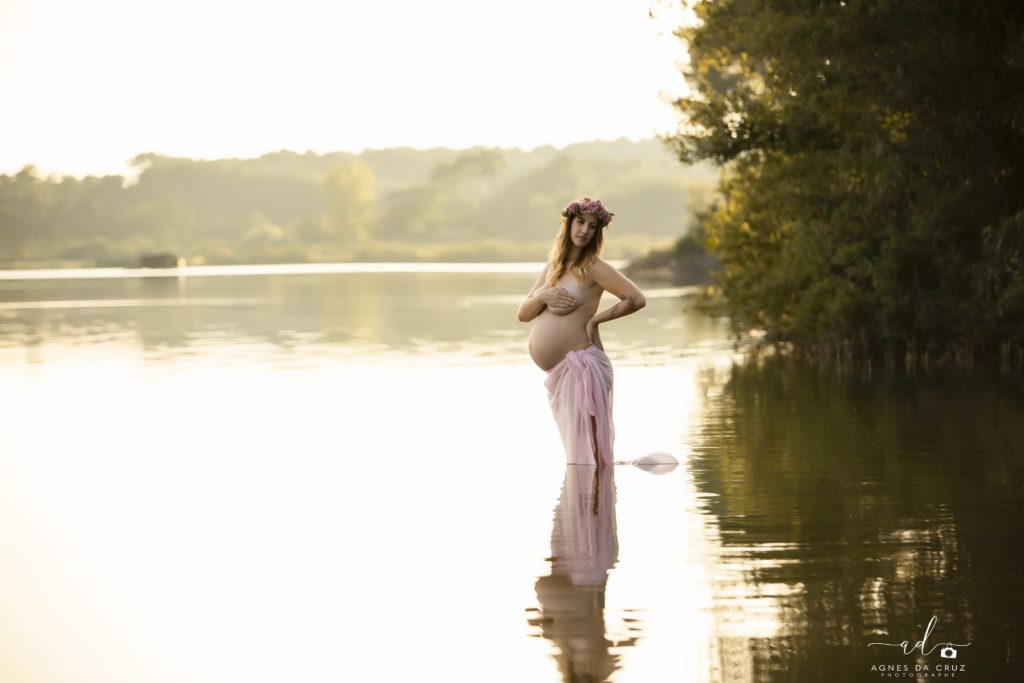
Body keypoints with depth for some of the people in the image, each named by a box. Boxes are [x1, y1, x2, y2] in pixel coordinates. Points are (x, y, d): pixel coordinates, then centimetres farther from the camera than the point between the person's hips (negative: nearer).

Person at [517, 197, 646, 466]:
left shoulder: (594, 267, -6)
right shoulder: (552, 267, 15)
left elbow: (637, 299, -15)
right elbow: (523, 314, 14)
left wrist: (596, 319, -9)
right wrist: (543, 296, -7)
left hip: (580, 365, -8)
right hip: (556, 371, 8)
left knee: (584, 450, -8)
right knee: (574, 447, 12)